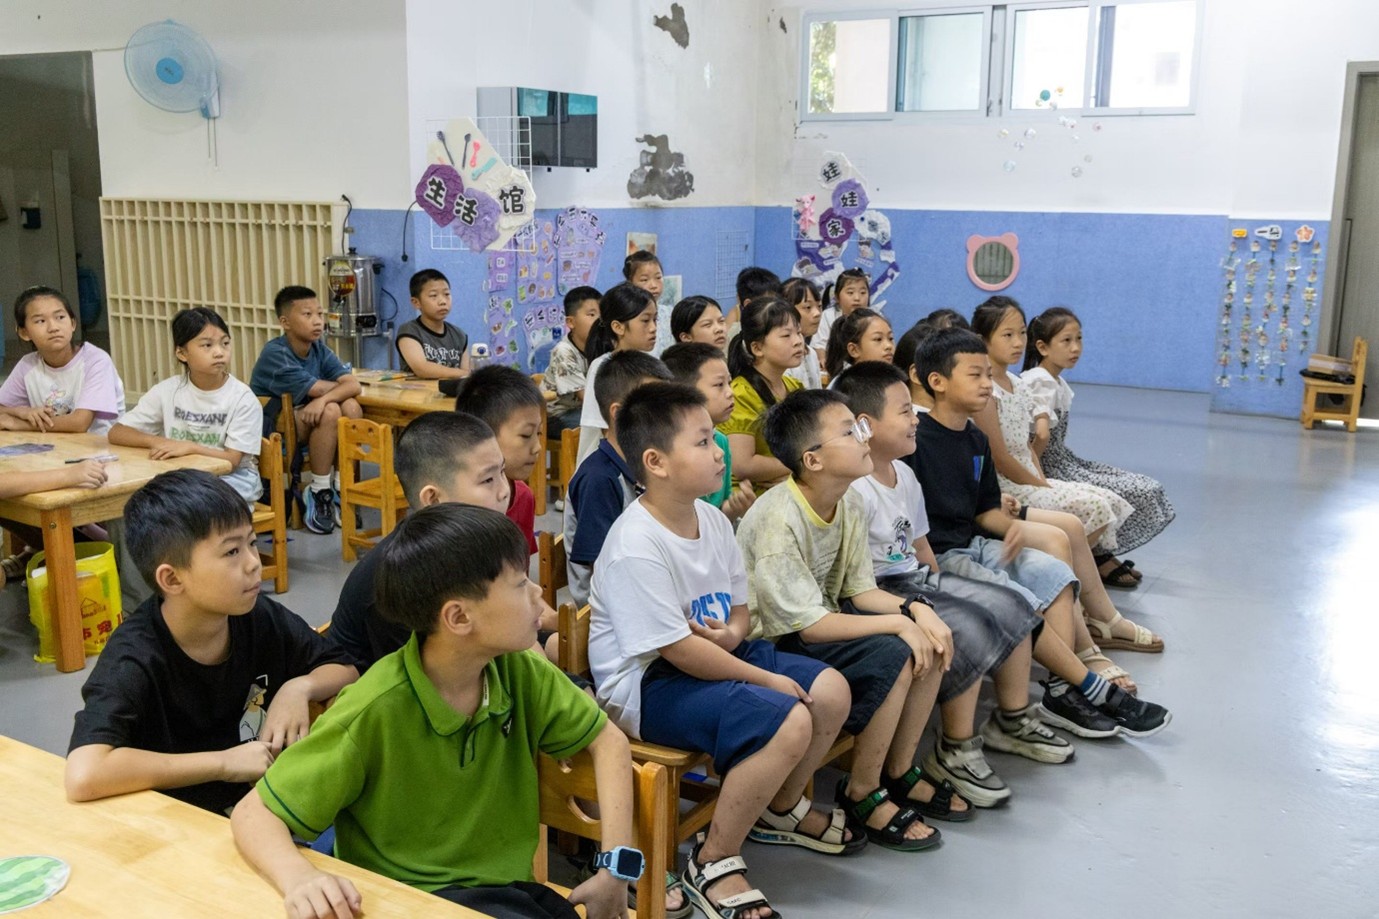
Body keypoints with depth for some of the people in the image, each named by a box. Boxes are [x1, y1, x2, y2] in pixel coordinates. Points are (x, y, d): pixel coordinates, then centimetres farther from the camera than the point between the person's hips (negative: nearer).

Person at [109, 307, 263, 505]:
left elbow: (232, 461, -14)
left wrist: (190, 447, -29)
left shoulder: (242, 398, -11)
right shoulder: (168, 391, -2)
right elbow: (116, 433, -1)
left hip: (232, 480, -3)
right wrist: (157, 442, -20)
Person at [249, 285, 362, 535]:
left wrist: (324, 398, -33)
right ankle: (319, 492, -16)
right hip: (269, 429, -6)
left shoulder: (319, 349, 0)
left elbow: (353, 384, -14)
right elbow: (317, 389, -24)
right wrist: (341, 385, -3)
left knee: (351, 407, -19)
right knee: (330, 411, -29)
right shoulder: (275, 354, -20)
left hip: (304, 421, 6)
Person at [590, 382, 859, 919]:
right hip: (647, 683, -9)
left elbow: (738, 607, 13)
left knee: (831, 691, 3)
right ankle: (712, 864, -10)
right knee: (788, 721, -26)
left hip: (714, 654, 9)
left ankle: (782, 809, 28)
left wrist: (734, 633, -13)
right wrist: (766, 679, -19)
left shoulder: (711, 520, 3)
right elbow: (678, 649, -25)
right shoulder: (636, 545, -26)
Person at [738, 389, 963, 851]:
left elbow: (860, 589, 5)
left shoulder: (849, 503, 0)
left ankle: (900, 770, 11)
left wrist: (915, 607, -14)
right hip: (774, 644, -9)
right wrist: (899, 623, -25)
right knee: (892, 655, -25)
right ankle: (862, 794, -6)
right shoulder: (779, 520, -27)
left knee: (929, 638, -4)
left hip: (823, 620, 9)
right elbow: (808, 623, -28)